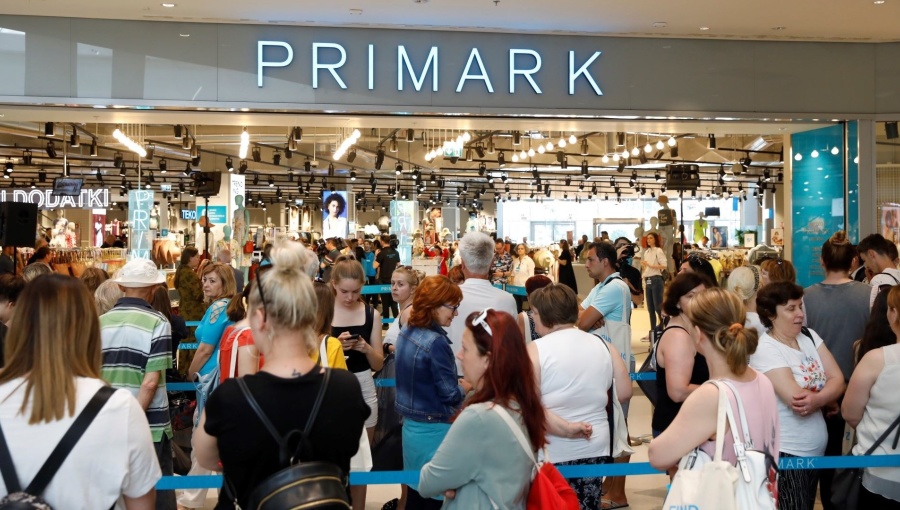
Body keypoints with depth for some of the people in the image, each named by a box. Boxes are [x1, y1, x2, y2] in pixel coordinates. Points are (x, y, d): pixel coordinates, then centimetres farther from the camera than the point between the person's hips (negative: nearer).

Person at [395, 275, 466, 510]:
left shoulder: (406, 332, 4)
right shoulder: (436, 342, -22)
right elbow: (450, 395, -17)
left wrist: (456, 383, 12)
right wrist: (466, 386, 2)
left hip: (411, 424, 8)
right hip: (433, 430, -8)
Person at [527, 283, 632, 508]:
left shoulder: (536, 349, -10)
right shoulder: (604, 346, 2)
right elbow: (624, 393, 5)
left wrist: (564, 428, -17)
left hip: (553, 452, -4)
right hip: (595, 448, 4)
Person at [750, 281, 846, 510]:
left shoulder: (810, 336, 6)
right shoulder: (765, 349, -16)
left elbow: (838, 379, -2)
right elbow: (796, 400, -23)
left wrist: (816, 399, -20)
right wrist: (827, 398, -7)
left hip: (815, 450, 7)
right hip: (785, 453, -7)